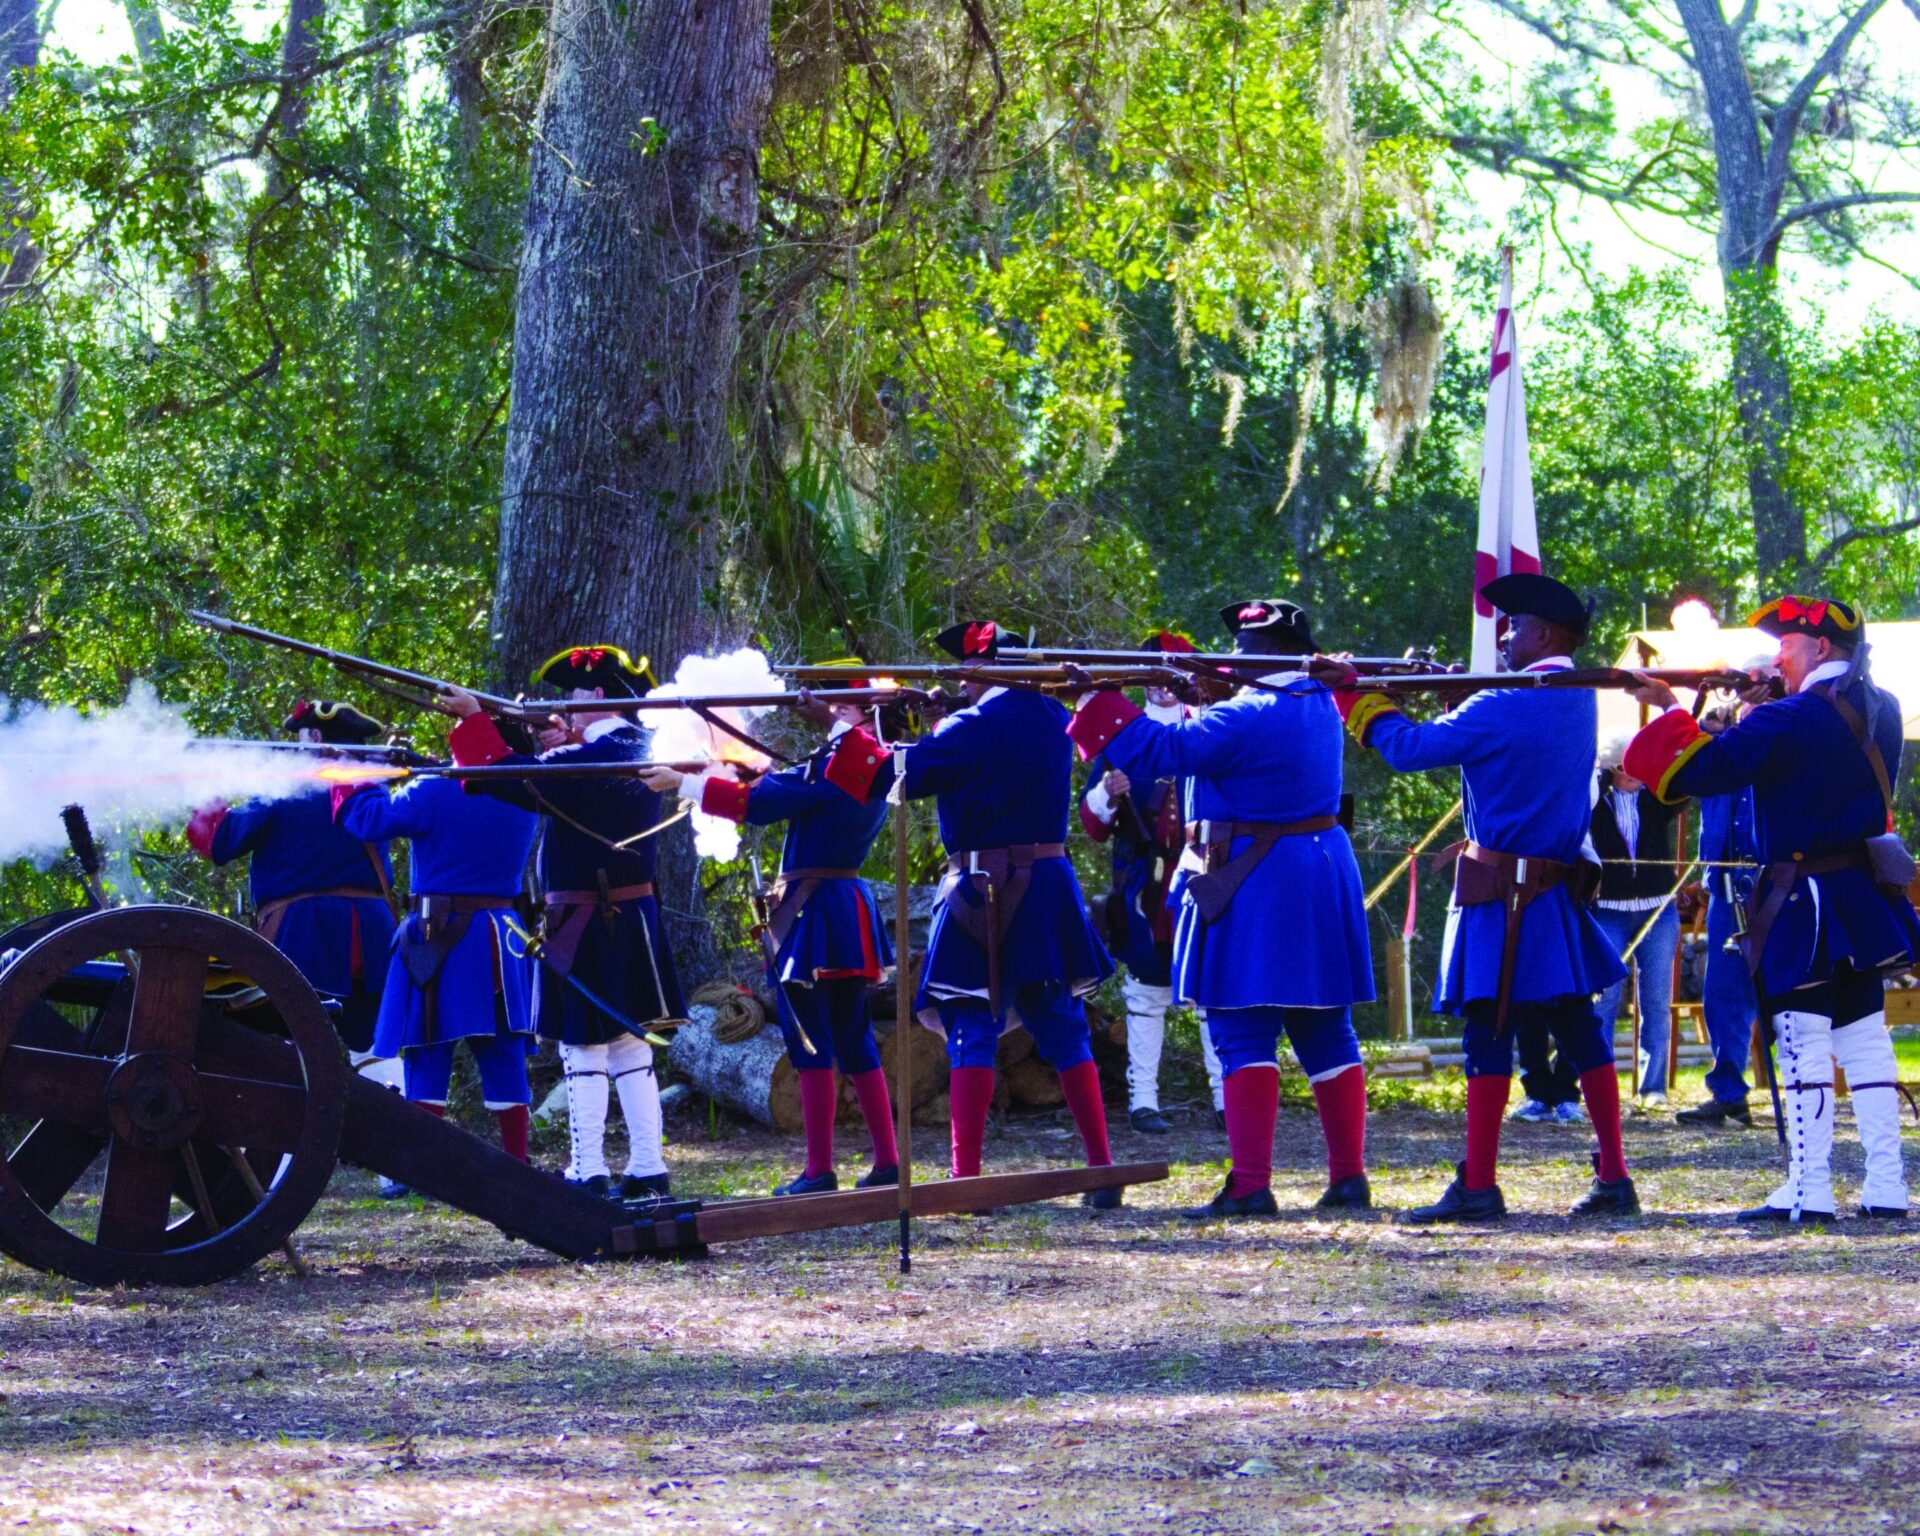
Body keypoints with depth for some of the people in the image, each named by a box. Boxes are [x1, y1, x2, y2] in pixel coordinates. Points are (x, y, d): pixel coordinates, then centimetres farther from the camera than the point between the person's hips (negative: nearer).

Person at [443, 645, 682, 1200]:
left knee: (584, 1050, -4)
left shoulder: (589, 757, -18)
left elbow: (508, 779, -18)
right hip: (631, 920, 8)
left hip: (584, 925, -8)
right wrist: (564, 743, 14)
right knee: (630, 1045, 11)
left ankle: (588, 1172, -4)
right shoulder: (638, 752, 8)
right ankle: (647, 1169, 13)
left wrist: (474, 719, -7)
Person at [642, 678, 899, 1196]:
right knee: (855, 1042, 13)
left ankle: (820, 1169, -4)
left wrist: (684, 783, -8)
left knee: (811, 1045, -4)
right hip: (851, 915, 9)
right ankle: (886, 1160, 12)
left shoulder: (835, 763, -16)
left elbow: (757, 803, -14)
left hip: (811, 914, -9)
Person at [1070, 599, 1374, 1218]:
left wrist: (1099, 701, -9)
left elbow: (1157, 753, -18)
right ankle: (1349, 1178, 13)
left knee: (1244, 1037, -6)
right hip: (1320, 883, 8)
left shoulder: (1248, 718, -18)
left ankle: (1250, 1186, -11)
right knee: (1325, 1033, 12)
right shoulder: (1319, 706, 10)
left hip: (1253, 889, -8)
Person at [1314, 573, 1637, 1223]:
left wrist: (1353, 690, 1)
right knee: (1579, 1031, 9)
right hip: (1557, 897, 8)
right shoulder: (1579, 701, 10)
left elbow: (1408, 748, -10)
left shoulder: (1503, 707, -15)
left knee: (1489, 1035, -5)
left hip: (1502, 901, -8)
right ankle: (1613, 1178, 10)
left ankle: (1478, 1186, -5)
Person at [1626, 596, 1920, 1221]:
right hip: (1863, 904, 8)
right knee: (1865, 1040, 10)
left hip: (1803, 908, -8)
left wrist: (1671, 710, -2)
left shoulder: (1790, 720, -17)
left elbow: (1694, 770, -18)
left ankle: (1808, 1190, -5)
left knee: (1805, 1046, -5)